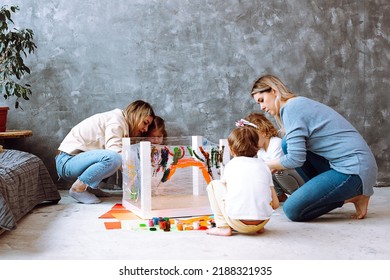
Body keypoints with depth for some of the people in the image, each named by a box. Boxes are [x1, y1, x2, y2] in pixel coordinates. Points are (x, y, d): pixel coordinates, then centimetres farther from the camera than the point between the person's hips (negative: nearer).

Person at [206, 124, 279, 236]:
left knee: (213, 184, 16)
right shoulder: (263, 165, 15)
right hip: (262, 221, 4)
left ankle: (223, 227, 7)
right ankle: (258, 227, 18)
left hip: (238, 223, -3)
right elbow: (275, 204, 14)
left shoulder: (230, 165, 11)